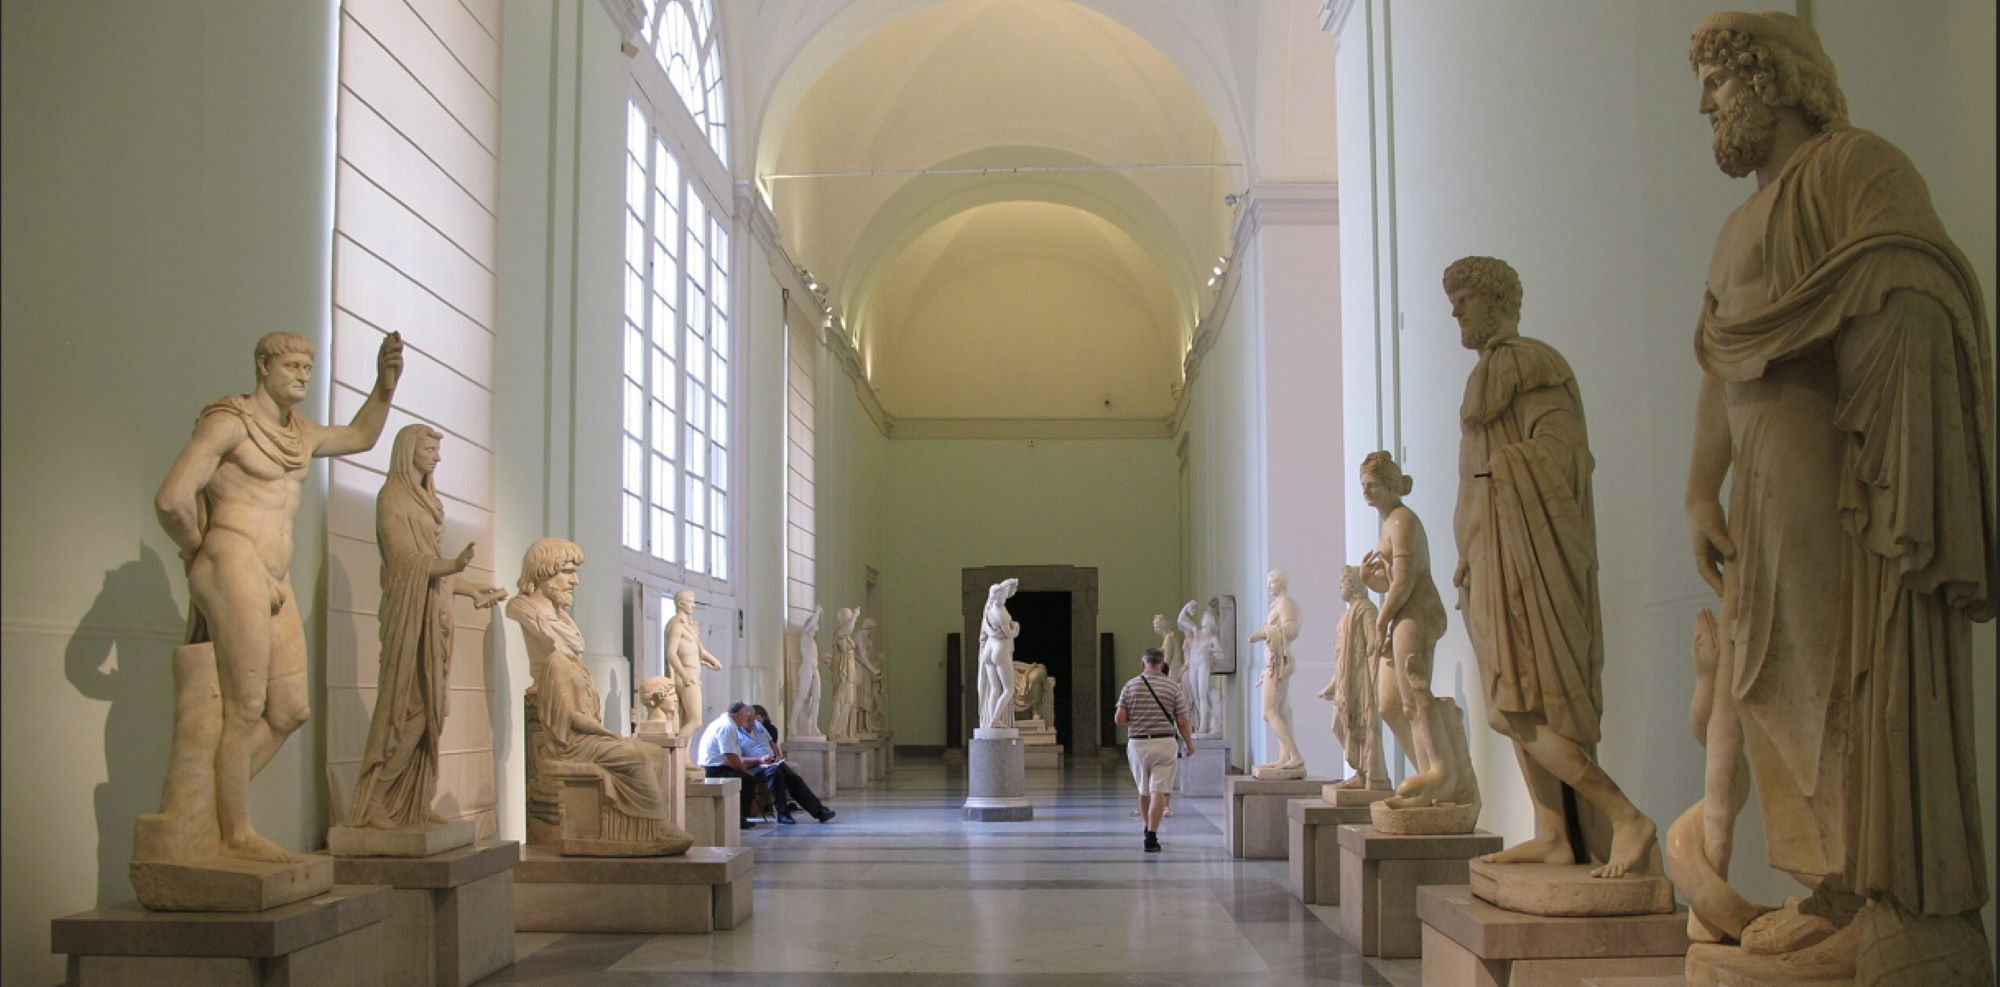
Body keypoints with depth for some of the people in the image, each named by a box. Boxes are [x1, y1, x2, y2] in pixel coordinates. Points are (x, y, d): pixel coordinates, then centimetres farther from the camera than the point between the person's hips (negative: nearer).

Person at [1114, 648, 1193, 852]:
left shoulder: (1130, 685, 1)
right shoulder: (1172, 686, -2)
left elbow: (1119, 719, -4)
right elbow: (1182, 721, -2)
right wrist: (1189, 743, 13)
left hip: (1138, 743, 2)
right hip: (1165, 742, -2)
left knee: (1144, 789, 18)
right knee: (1159, 791, -4)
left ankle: (1149, 829, 35)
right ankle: (1151, 836, -14)